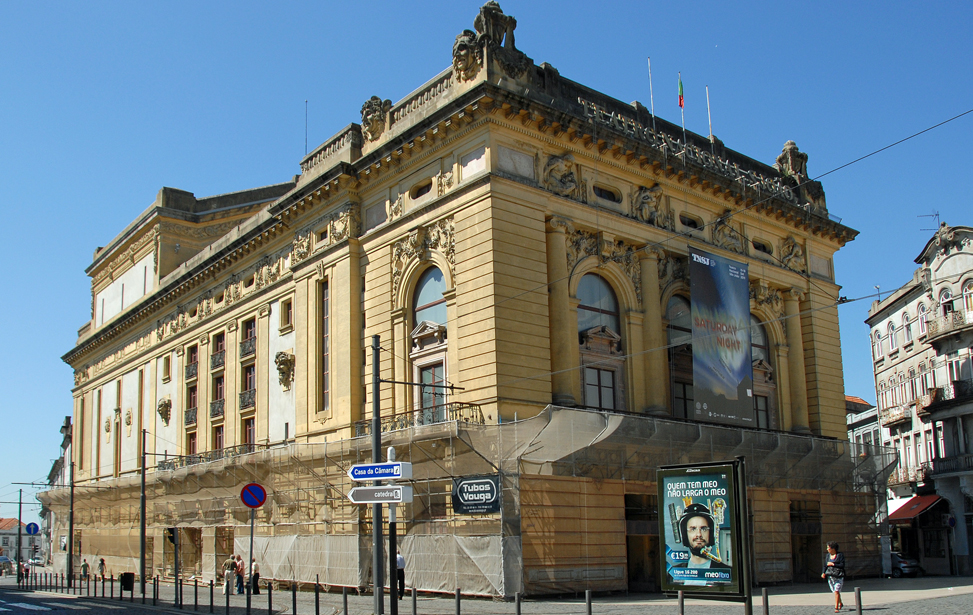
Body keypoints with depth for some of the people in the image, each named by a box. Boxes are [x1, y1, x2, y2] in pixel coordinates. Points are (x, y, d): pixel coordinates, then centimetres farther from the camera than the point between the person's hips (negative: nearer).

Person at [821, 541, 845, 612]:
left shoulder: (840, 555, -3)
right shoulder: (828, 555, 12)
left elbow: (842, 565, -9)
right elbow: (825, 565, 14)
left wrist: (833, 564, -13)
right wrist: (823, 573, -1)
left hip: (839, 576, -5)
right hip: (830, 576, 5)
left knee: (836, 591, -13)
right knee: (835, 591, 10)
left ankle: (836, 607, -11)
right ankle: (841, 604, 33)